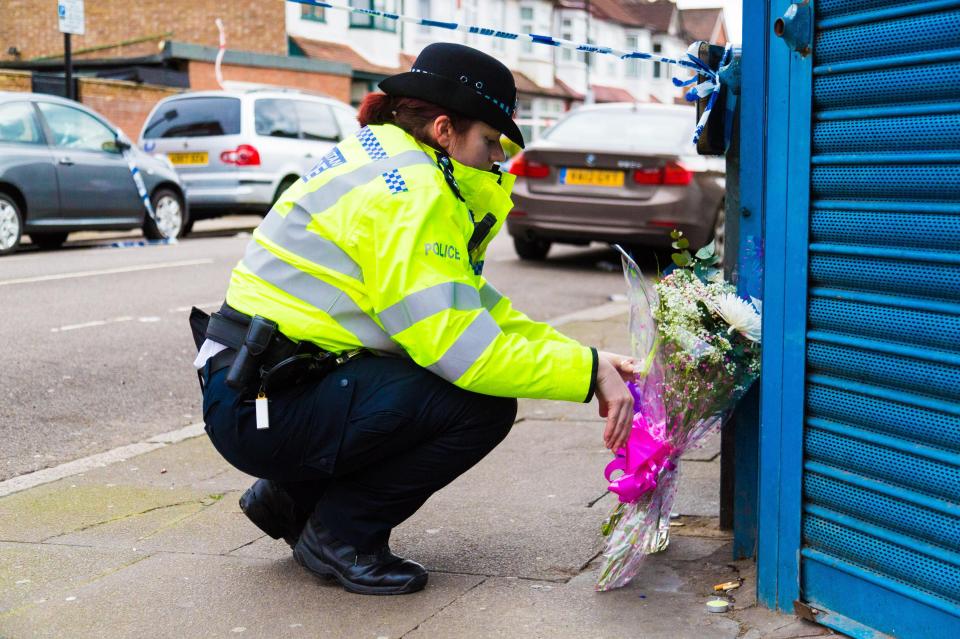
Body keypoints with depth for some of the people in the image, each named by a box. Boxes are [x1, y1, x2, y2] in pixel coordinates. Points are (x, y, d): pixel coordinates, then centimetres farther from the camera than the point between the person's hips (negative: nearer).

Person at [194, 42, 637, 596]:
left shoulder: (390, 161, 13)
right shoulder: (411, 193, -19)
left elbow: (473, 301, 12)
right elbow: (464, 350, -25)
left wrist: (584, 359, 4)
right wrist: (588, 371, -15)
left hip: (266, 383, 10)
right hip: (258, 409, -10)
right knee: (484, 404, -17)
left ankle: (292, 498, 18)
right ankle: (341, 535, 0)